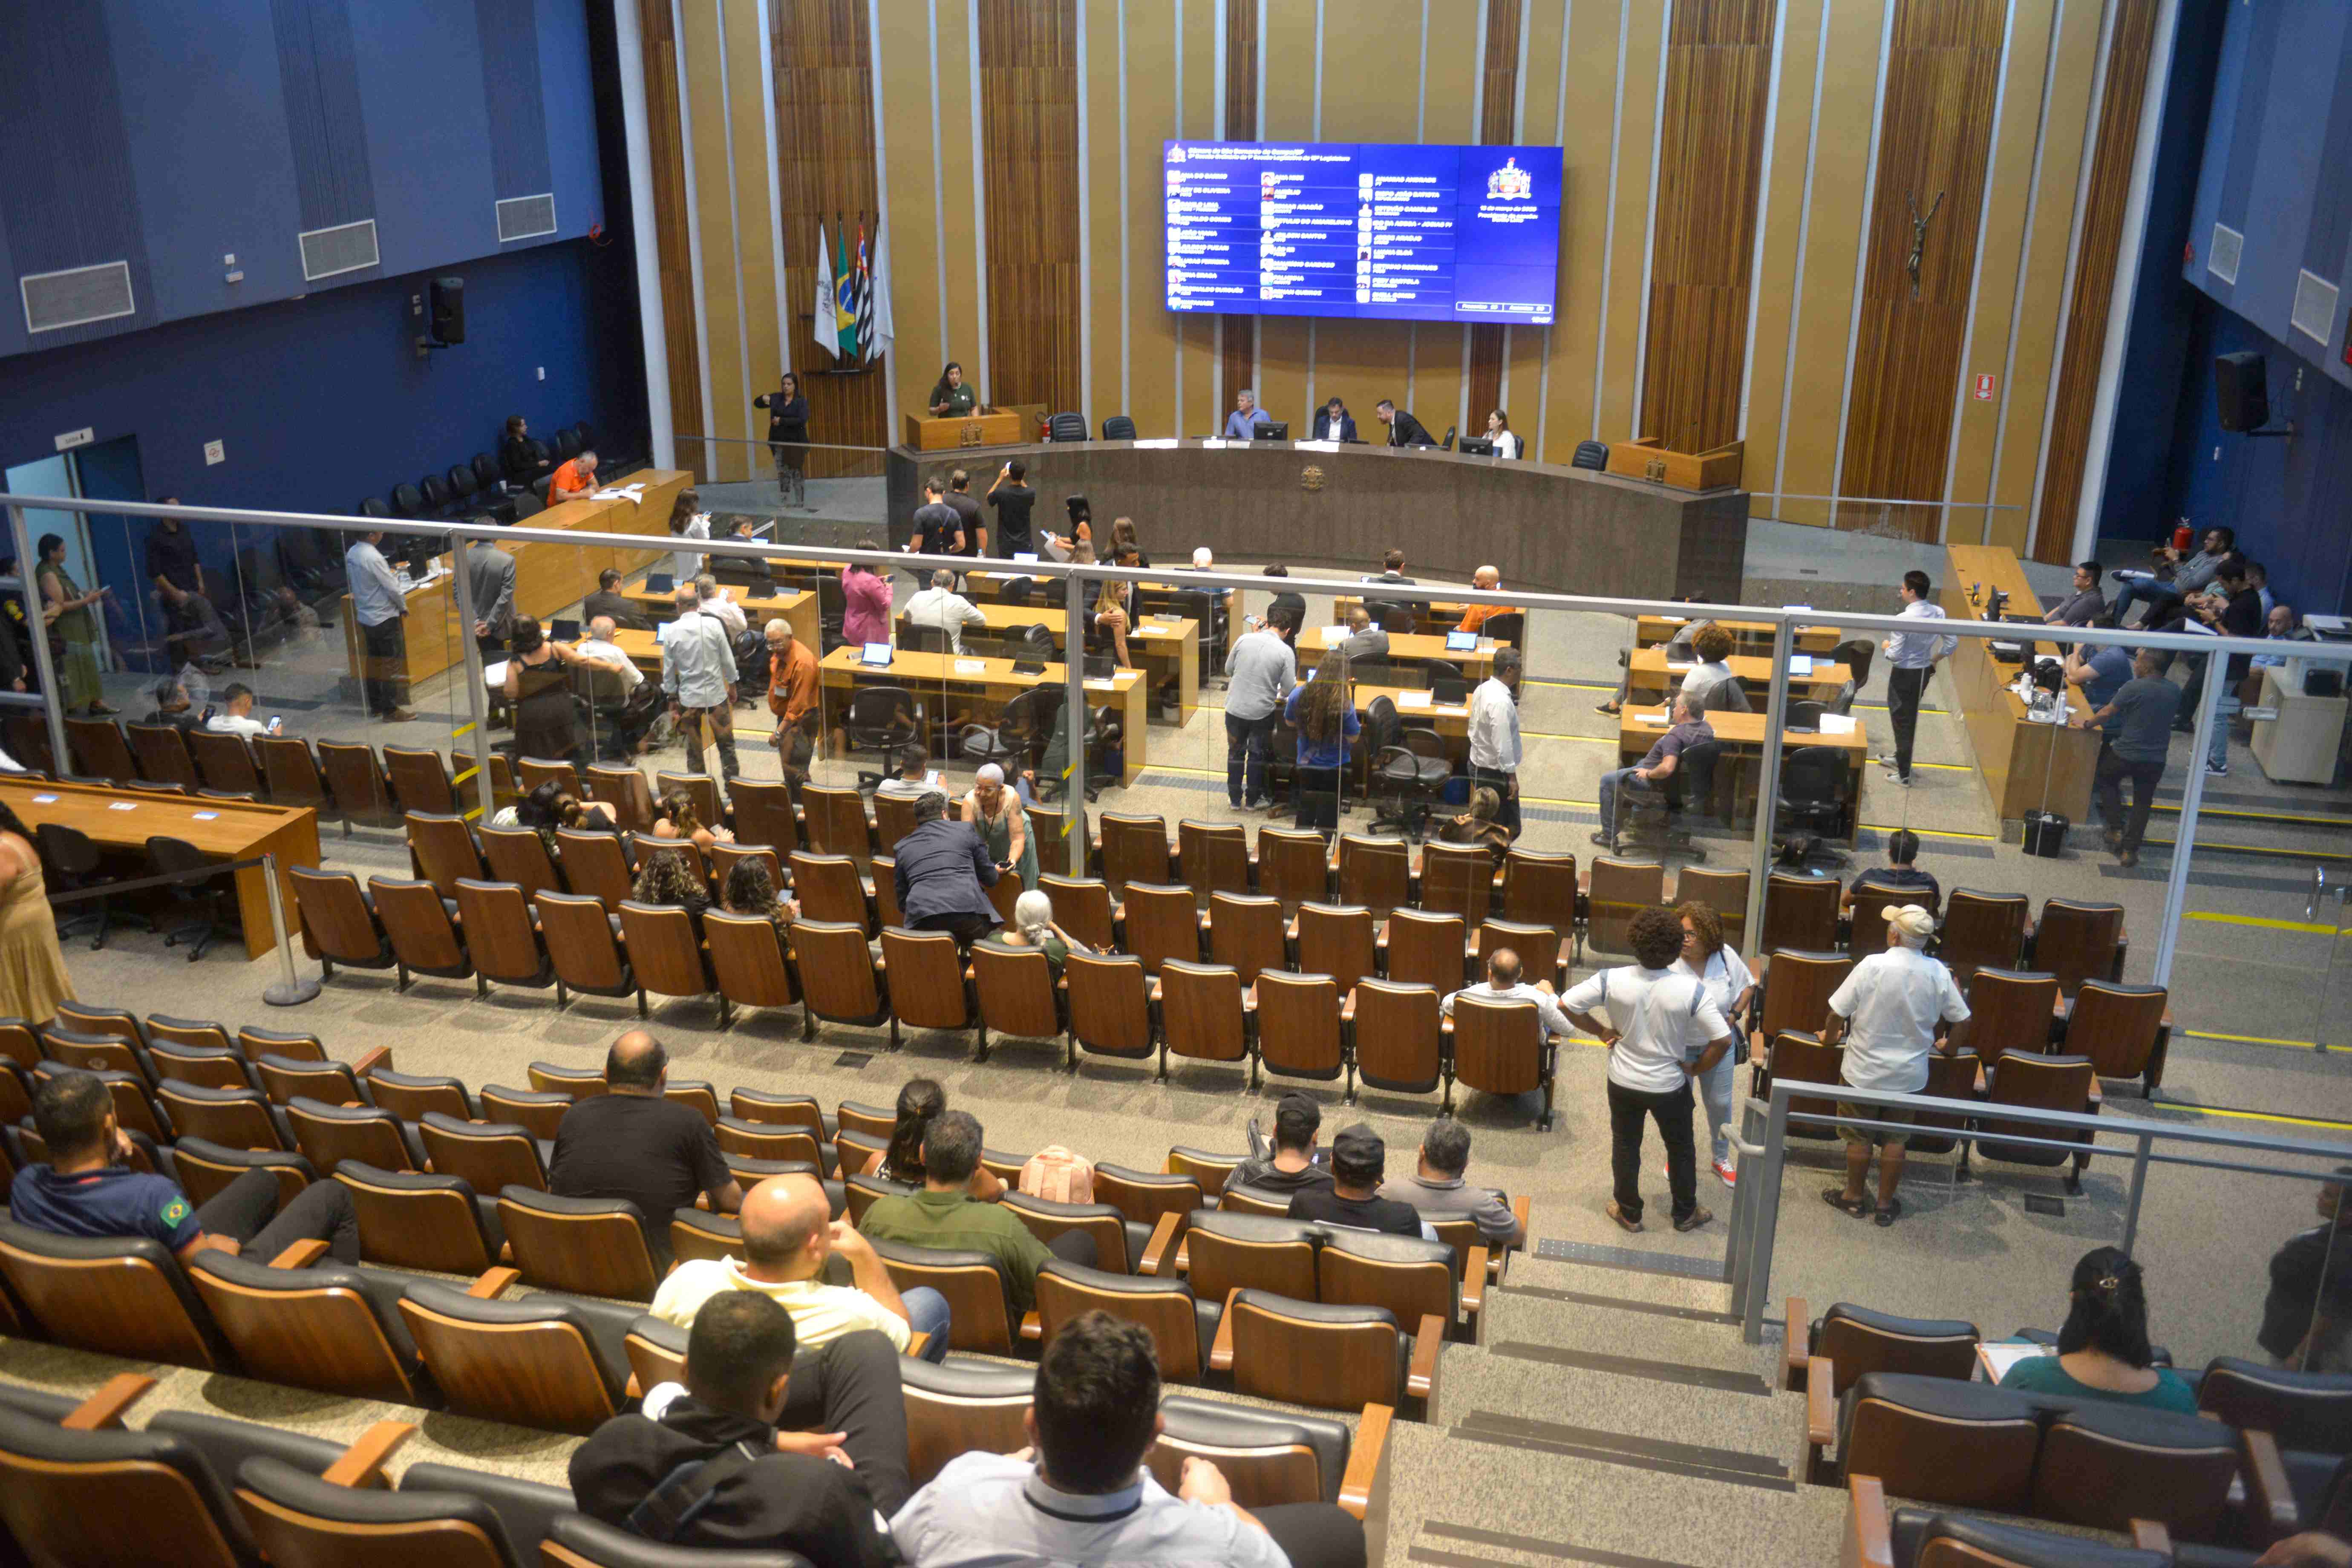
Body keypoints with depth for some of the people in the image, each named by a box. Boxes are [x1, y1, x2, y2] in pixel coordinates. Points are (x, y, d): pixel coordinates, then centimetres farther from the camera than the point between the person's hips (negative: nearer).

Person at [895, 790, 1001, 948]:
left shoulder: (902, 846, 24)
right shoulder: (966, 829, 19)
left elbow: (902, 902, 26)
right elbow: (990, 879, 24)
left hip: (921, 919, 1)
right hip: (966, 910, -1)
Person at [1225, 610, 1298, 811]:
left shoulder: (1244, 639, -6)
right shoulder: (1285, 652, -12)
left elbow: (1228, 670, 6)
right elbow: (1289, 691, -9)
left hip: (1235, 708, 2)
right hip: (1261, 712, -2)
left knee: (1236, 753, 19)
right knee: (1257, 756, 16)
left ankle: (1235, 799, 29)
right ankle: (1252, 800, 28)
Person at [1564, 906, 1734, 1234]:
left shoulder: (1612, 980, -22)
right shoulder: (1692, 989, -25)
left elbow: (1566, 1004, -15)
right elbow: (1723, 1040, -25)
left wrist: (1601, 1030, -1)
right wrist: (1696, 1069, -7)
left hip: (1623, 1082, 1)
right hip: (1669, 1086, -1)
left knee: (1625, 1146, 22)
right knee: (1681, 1148, 24)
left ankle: (1629, 1213, 38)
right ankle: (1685, 1214, 41)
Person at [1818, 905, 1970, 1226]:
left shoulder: (1872, 966, -21)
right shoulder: (1938, 973, -13)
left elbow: (1838, 1012, -15)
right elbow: (1961, 1019, -2)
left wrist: (1829, 1037, 5)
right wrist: (1947, 1045, 18)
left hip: (1864, 1070, -2)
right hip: (1909, 1075, 3)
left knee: (1859, 1138, 14)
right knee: (1895, 1140, 16)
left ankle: (1854, 1197, 29)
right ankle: (1886, 1204, 26)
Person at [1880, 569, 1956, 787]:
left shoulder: (1903, 619, -27)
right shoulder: (1938, 613, -6)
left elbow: (1895, 655, -24)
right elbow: (1953, 642, 1)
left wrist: (1887, 647, -2)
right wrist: (1935, 660, 15)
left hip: (1904, 675, -7)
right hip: (1924, 672, 7)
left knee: (1902, 721, 5)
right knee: (1911, 718, 24)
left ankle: (1904, 775, 12)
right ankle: (1901, 758, 42)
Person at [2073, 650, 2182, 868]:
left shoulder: (2134, 687, -16)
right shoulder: (2174, 692, 1)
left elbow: (2107, 713, -11)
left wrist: (2087, 724, 6)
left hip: (2126, 754, -4)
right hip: (2156, 759, 4)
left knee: (2105, 779, 25)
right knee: (2142, 803, 15)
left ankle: (2116, 830, 18)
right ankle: (2130, 850, 11)